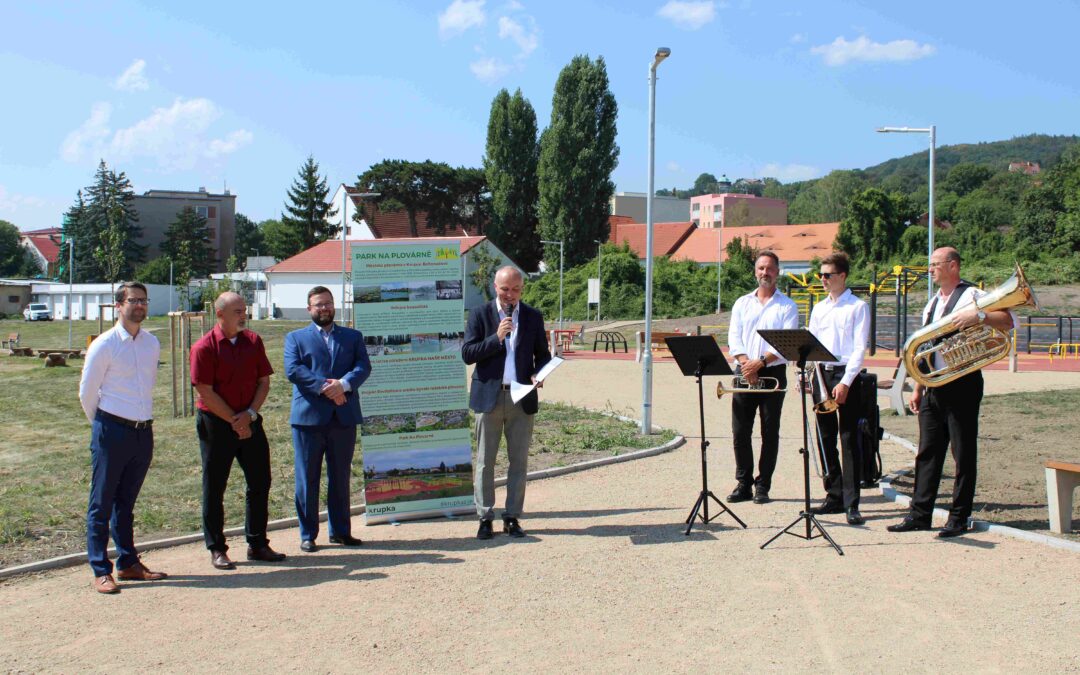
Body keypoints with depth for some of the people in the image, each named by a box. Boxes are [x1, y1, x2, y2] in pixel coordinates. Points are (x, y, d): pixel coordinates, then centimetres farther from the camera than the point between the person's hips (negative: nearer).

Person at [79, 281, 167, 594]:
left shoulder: (152, 344, 8)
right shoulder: (104, 345, -7)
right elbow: (87, 392, -1)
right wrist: (102, 425, 9)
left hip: (144, 432, 5)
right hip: (112, 432, -5)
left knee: (126, 503, 16)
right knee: (102, 504, 2)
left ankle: (128, 563, 25)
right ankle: (101, 571, 8)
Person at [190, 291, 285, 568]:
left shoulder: (253, 341, 6)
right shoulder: (204, 347, -10)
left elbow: (264, 382, 6)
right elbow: (206, 392, -13)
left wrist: (250, 414, -8)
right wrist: (234, 421, -12)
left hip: (249, 421, 5)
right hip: (216, 423, -5)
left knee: (260, 482, 7)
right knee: (214, 488, 3)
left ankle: (257, 544, 19)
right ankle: (216, 549, 14)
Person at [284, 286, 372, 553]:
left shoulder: (353, 336, 15)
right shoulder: (295, 338, 8)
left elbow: (363, 366, 0)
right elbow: (292, 370, -7)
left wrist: (343, 384, -19)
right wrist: (324, 386, -18)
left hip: (344, 416, 2)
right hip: (309, 417, -2)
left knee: (341, 478, 9)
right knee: (307, 479, 2)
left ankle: (340, 531, 19)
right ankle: (307, 535, 11)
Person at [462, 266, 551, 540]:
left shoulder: (533, 317, 8)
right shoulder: (480, 314, 2)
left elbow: (543, 355, 13)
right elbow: (467, 354, -5)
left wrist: (538, 375, -7)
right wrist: (496, 337, -16)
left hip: (522, 397, 2)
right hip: (489, 396, -2)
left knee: (519, 461, 5)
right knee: (485, 461, 2)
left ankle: (512, 517, 14)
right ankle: (485, 517, 10)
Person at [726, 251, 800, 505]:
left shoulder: (787, 306, 3)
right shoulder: (742, 303, 13)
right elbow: (733, 338, 3)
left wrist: (761, 362, -19)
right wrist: (746, 363, -14)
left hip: (773, 372, -3)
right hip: (744, 374, 3)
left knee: (770, 431, 0)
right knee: (740, 430, 2)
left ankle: (763, 486, 7)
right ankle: (743, 483, 11)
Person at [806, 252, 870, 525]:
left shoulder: (857, 307, -2)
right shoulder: (819, 308, 16)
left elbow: (860, 348, -9)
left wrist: (845, 382, -17)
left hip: (846, 375, -6)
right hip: (821, 375, 6)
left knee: (849, 440, -6)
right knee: (826, 439, 7)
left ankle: (851, 504, -5)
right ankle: (834, 497, 15)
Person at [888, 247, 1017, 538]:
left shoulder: (972, 295, -5)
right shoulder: (934, 302, 17)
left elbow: (1010, 320, -16)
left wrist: (979, 316, -32)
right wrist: (918, 387, 17)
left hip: (962, 384, -7)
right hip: (933, 387, 7)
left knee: (964, 454, 1)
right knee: (927, 451, 8)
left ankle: (959, 518, 8)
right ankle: (920, 514, 13)